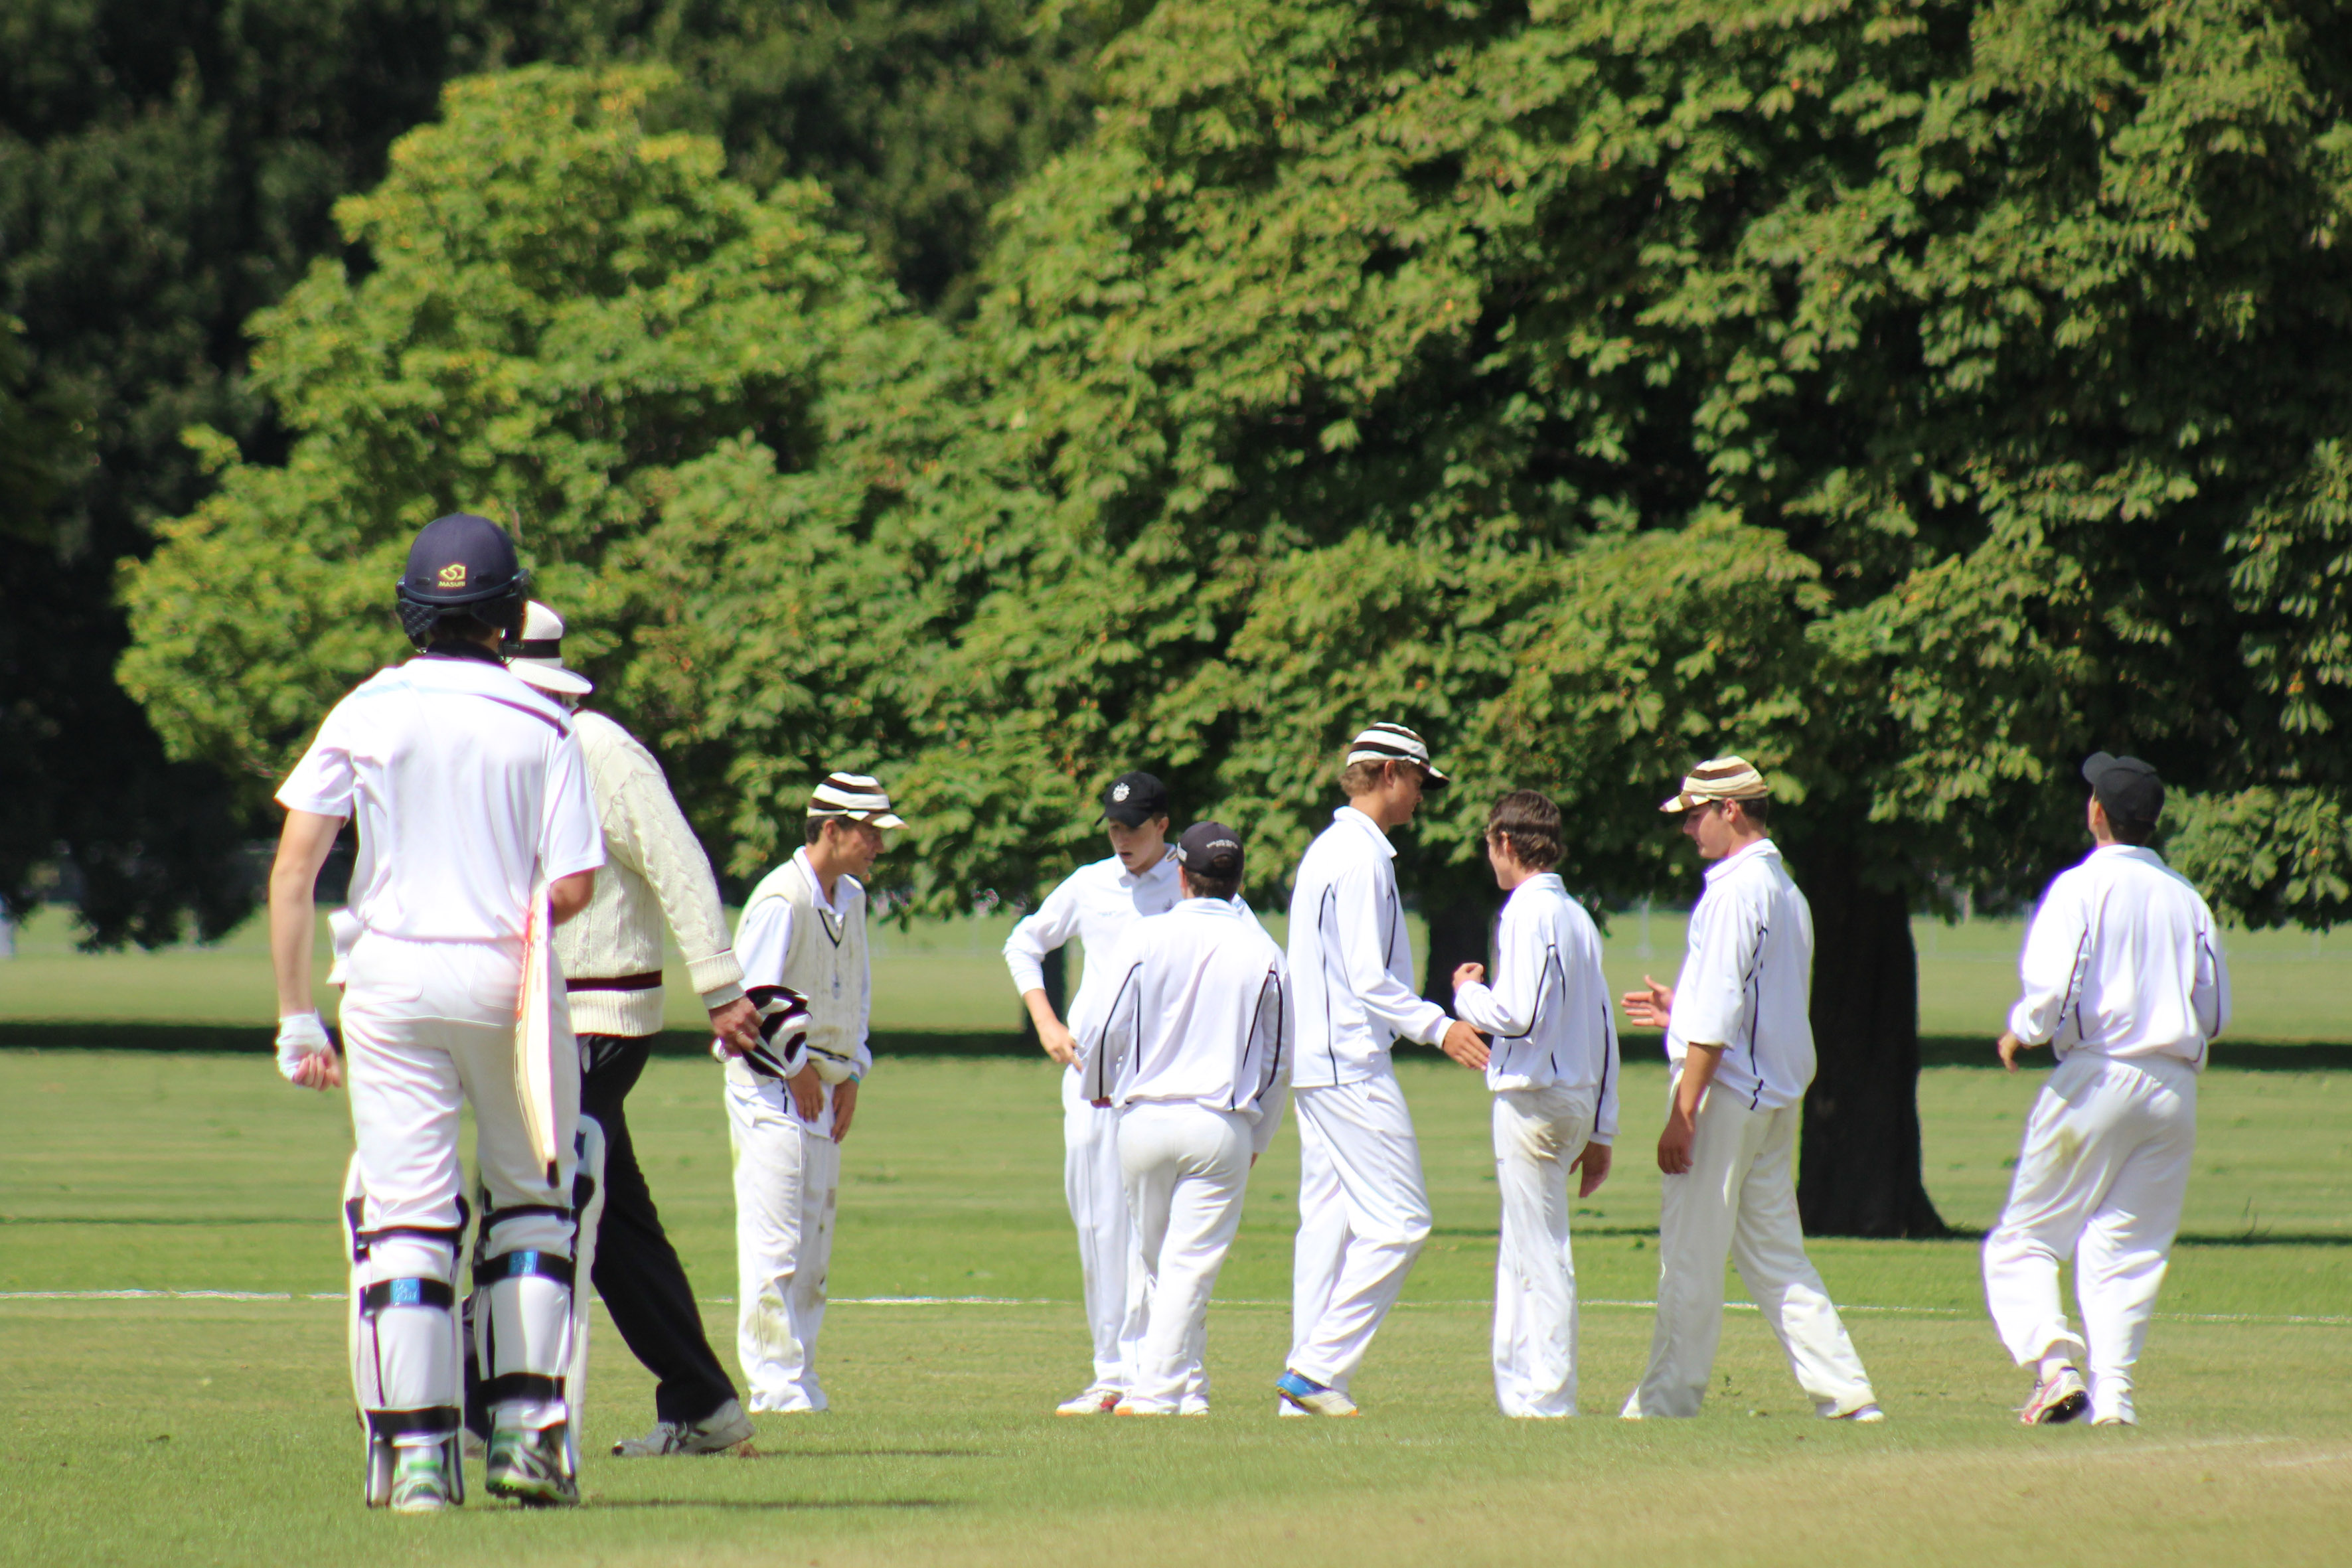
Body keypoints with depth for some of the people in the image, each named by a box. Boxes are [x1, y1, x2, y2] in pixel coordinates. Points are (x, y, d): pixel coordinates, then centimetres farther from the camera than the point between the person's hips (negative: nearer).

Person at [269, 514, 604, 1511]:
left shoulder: (366, 712, 1)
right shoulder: (541, 726, -2)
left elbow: (293, 870, -5)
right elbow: (574, 885, -9)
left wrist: (296, 1017, -2)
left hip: (392, 979, 1)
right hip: (507, 979, 0)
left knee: (404, 1216, 2)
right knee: (533, 1199, 15)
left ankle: (415, 1454, -4)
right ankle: (527, 1428, 8)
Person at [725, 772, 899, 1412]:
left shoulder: (850, 899, 13)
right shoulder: (783, 899, -15)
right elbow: (748, 995, -19)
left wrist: (851, 1072, 11)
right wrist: (796, 1065, -14)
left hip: (822, 1088, 9)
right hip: (772, 1089, -9)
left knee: (814, 1250, 10)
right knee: (775, 1243, -10)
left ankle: (800, 1384, 15)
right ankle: (775, 1384, -10)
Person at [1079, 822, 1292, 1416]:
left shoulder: (1149, 937, -3)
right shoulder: (1262, 953, 1)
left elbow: (1108, 1027, -3)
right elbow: (1278, 1058, 6)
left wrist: (1098, 1089, 17)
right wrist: (1259, 1137, 18)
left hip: (1144, 1117, 0)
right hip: (1223, 1123, 0)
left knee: (1155, 1260, 15)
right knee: (1191, 1265, 0)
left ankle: (1185, 1385, 18)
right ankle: (1160, 1386, -8)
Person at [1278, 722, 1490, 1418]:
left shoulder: (1325, 850, 18)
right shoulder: (1362, 856, -13)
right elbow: (1369, 977, -19)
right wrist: (1438, 1026, -22)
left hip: (1316, 1064, 11)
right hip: (1353, 1066, -11)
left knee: (1329, 1221, 9)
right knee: (1397, 1222, -11)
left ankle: (1306, 1382, 8)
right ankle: (1320, 1368, -13)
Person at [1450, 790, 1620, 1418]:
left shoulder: (1528, 912, -12)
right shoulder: (1579, 918, 15)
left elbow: (1520, 1014, -23)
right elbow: (1604, 1032, 16)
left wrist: (1468, 993, -3)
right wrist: (1601, 1132, 19)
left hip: (1533, 1099, -9)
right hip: (1577, 1102, 9)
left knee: (1540, 1258, -7)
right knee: (1521, 1256, 16)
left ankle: (1546, 1401, -6)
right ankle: (1520, 1395, 20)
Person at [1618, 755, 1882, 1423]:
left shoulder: (1735, 890, -13)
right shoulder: (1788, 891, 15)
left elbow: (1718, 1019, -18)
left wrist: (1682, 1114, -19)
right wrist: (1683, 1009, 27)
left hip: (1726, 1092, -9)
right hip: (1778, 1093, 9)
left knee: (1691, 1254, -4)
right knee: (1774, 1253, 11)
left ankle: (1669, 1398, -1)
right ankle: (1844, 1391, 5)